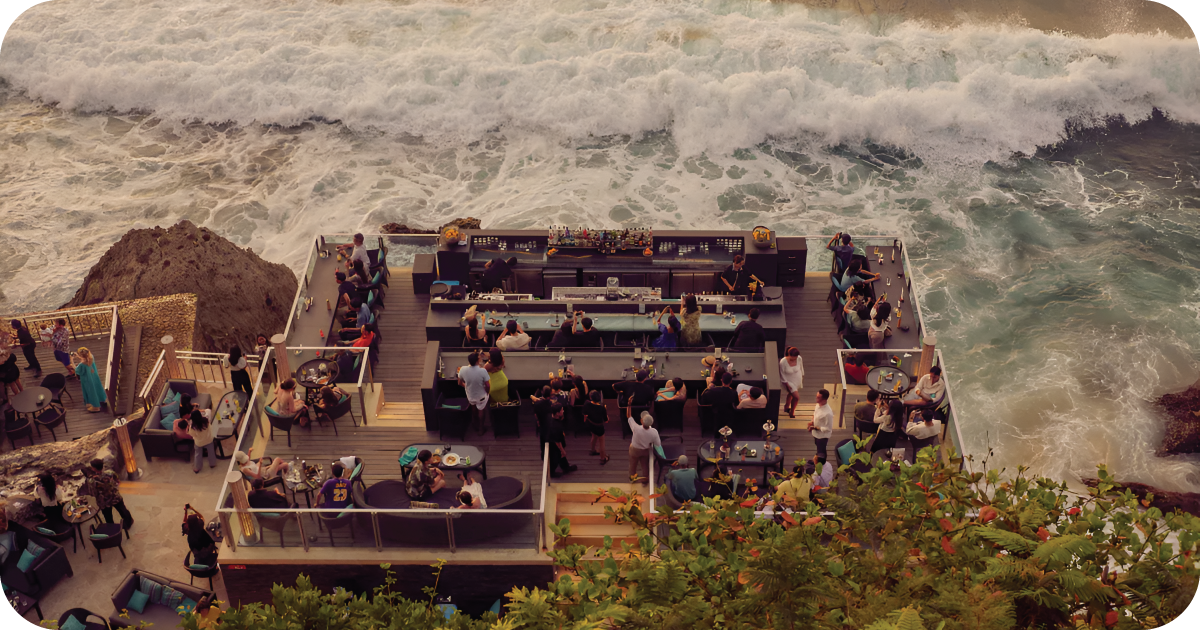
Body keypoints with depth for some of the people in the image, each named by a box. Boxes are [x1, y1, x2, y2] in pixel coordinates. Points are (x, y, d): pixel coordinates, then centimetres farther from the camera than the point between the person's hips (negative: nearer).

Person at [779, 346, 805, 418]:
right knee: (796, 397, -12)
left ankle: (786, 406, 54)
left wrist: (802, 376, 13)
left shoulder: (799, 359, -19)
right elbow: (782, 374, -18)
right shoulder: (783, 362, -30)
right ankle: (791, 412, 14)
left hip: (798, 380, 5)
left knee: (791, 394, 27)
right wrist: (786, 383, -17)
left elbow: (801, 368, 2)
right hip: (789, 382, -5)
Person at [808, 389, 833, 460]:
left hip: (822, 436, -7)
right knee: (819, 450, 30)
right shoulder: (818, 404, -11)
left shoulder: (828, 413, -35)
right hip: (816, 434, 7)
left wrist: (815, 428, -26)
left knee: (821, 453, 13)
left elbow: (828, 429, -26)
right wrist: (812, 422, -8)